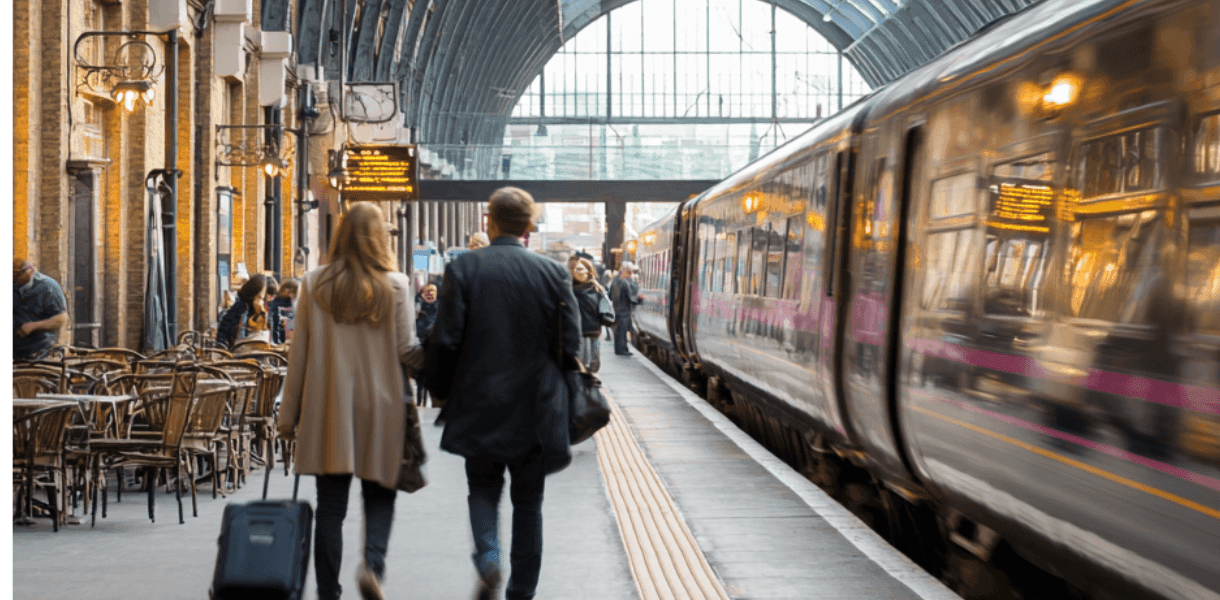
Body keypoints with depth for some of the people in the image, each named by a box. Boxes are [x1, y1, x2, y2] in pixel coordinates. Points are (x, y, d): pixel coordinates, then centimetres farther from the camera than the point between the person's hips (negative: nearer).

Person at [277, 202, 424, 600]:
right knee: (379, 495, 12)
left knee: (330, 504, 6)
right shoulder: (396, 286, -4)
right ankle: (372, 564, -12)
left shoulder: (315, 284, 0)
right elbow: (407, 351, -3)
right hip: (379, 407, -1)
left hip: (328, 410, 1)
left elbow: (299, 353, 2)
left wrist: (289, 414, 7)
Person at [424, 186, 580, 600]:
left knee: (483, 487, 17)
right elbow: (570, 343, -4)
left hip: (479, 403, -1)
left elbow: (445, 340, -8)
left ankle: (488, 555, -10)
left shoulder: (462, 270, -7)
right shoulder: (553, 273, -4)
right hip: (534, 409, 1)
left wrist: (440, 391, 8)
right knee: (527, 499, 13)